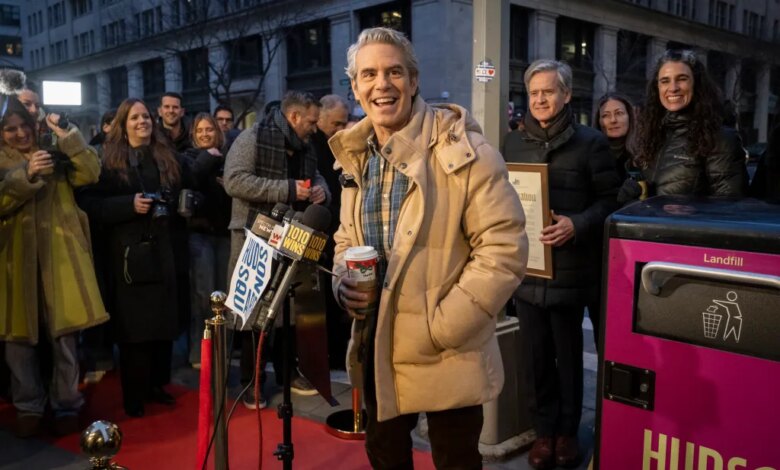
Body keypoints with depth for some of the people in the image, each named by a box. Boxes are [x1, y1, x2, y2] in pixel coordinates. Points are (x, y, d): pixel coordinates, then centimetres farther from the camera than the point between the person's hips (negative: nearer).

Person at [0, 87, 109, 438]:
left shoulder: (55, 154, 10)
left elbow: (90, 174, -4)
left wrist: (67, 136, -8)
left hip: (60, 254, 0)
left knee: (65, 332, 1)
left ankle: (66, 404, 15)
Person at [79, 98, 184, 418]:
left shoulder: (166, 157, 14)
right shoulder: (109, 157, -1)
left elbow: (178, 196, 24)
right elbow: (91, 203, -8)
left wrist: (174, 206, 4)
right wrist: (130, 204, -18)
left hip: (161, 248, 5)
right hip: (127, 251, -4)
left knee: (164, 319, 6)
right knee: (133, 322, -1)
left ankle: (156, 384, 21)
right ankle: (133, 396, 11)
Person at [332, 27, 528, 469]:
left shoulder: (462, 150, -16)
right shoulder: (355, 156, 6)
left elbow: (505, 248, -19)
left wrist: (440, 327, -19)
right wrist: (343, 279, -5)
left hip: (446, 358, -6)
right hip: (378, 351, 6)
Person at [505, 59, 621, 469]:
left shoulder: (590, 142, -1)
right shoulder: (518, 145, 11)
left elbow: (609, 200, -3)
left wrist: (576, 225, -19)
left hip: (569, 271, -3)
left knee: (568, 354, 11)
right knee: (535, 355, 9)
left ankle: (567, 430, 27)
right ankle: (543, 429, 25)